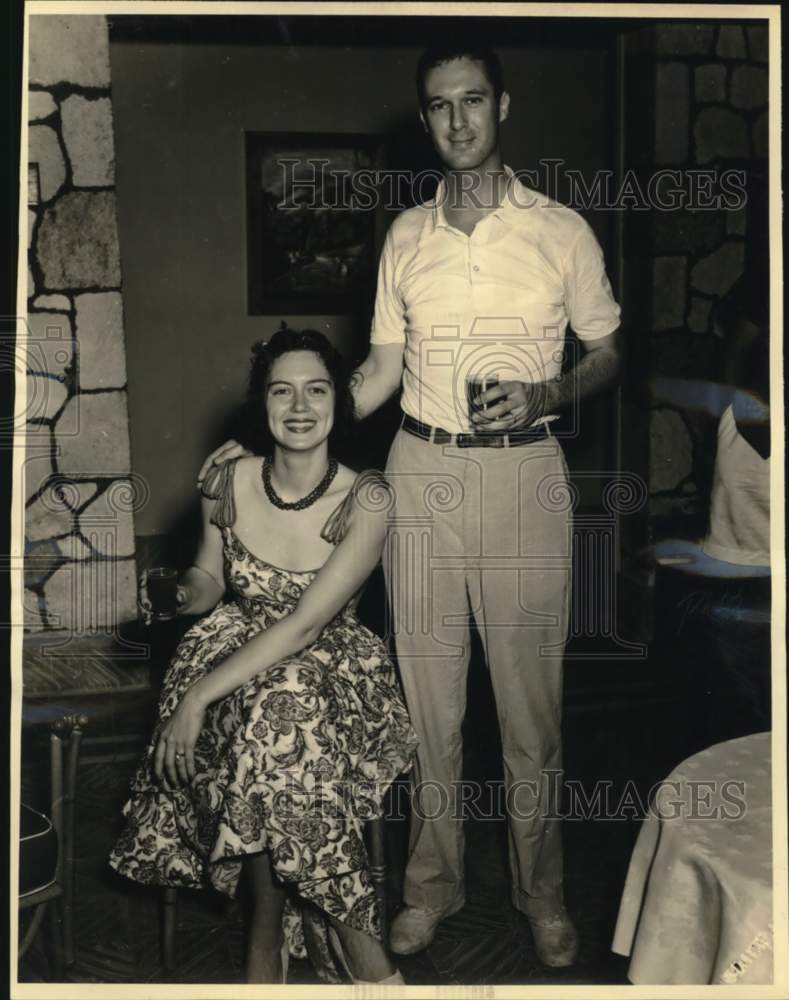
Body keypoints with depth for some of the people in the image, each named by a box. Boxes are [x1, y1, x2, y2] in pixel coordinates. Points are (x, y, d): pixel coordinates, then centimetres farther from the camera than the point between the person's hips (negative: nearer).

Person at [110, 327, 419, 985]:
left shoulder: (365, 500, -15)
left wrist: (199, 695, -26)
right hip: (240, 655, 2)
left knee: (280, 716, -35)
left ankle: (268, 938, -13)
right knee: (272, 726, -31)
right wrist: (178, 594, -11)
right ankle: (362, 951, -15)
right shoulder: (228, 484, -5)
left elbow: (304, 624, -21)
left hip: (329, 667, -2)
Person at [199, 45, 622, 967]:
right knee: (427, 694, 9)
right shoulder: (406, 235, 8)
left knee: (530, 699, 5)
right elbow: (383, 368, 12)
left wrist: (547, 394, -15)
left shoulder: (562, 231, 0)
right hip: (421, 474, 3)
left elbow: (606, 356, 6)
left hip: (522, 476, -2)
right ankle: (432, 881, 25)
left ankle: (541, 889, 23)